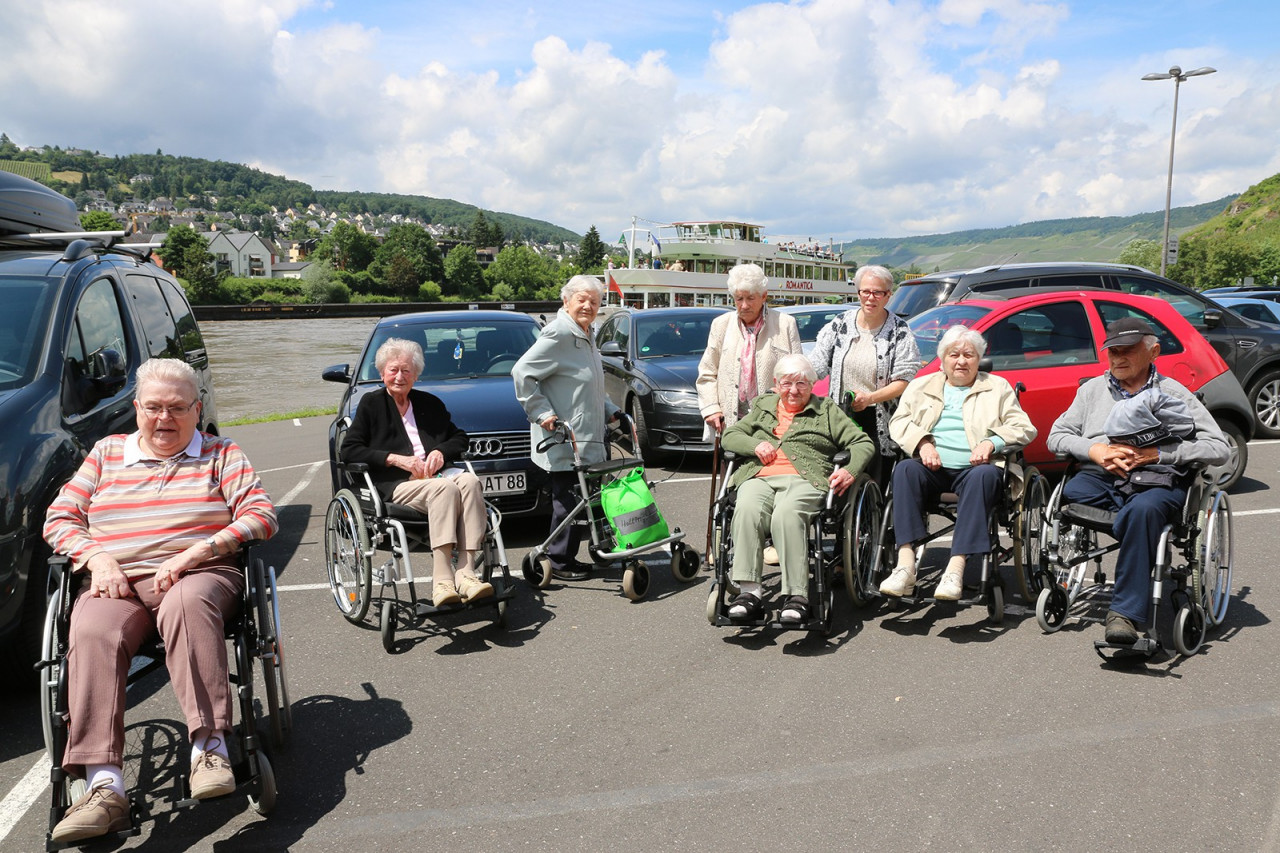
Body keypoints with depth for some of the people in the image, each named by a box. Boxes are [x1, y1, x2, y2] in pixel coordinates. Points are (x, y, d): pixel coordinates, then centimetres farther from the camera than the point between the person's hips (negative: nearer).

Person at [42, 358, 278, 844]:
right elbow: (59, 518, 18)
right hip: (116, 581, 2)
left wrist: (195, 553, -12)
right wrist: (98, 558, -3)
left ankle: (209, 749, -42)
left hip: (199, 575, -2)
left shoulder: (220, 454, 15)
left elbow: (262, 515, 2)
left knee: (186, 604, -39)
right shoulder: (106, 453, 23)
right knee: (92, 634, -32)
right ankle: (103, 786, -39)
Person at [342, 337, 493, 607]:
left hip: (436, 474, 4)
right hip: (397, 484, -4)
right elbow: (348, 450, 4)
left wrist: (441, 452, 2)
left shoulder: (429, 403, 25)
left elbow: (460, 438, 26)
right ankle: (442, 580, -43)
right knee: (445, 488, -35)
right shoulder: (371, 403, 14)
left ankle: (465, 573, -40)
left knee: (470, 481, -32)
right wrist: (395, 459, -8)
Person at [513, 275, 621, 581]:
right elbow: (522, 372, -18)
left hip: (588, 437, 9)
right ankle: (560, 562, 9)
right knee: (568, 499, -3)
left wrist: (610, 410, 19)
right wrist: (542, 412, -20)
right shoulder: (558, 333, -14)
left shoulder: (586, 336, 17)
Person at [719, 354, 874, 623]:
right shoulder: (763, 406, 30)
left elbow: (863, 443, 15)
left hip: (804, 480, -2)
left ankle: (796, 595, -37)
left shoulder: (827, 411, 23)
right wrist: (755, 445, 3)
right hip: (759, 477, 2)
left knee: (787, 513, -38)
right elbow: (729, 436, 25)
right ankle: (749, 591, -36)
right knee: (747, 510, -34)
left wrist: (850, 471, -6)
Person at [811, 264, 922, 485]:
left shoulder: (899, 332, -1)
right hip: (841, 417, 2)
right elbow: (814, 367, 5)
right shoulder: (840, 324, 7)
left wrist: (870, 398, -20)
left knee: (876, 484, -2)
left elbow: (904, 380, -6)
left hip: (880, 423, -2)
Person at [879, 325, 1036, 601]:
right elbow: (899, 422, 11)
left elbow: (1024, 428, 11)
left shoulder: (998, 387, 21)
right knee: (905, 469, -32)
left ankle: (955, 569, -44)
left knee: (984, 475, -37)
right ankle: (905, 565, -41)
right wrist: (922, 443, -9)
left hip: (974, 468, -1)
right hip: (932, 468, 1)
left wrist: (992, 442, -9)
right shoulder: (921, 386, 24)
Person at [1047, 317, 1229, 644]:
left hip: (1157, 481, -2)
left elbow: (1219, 449, 4)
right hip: (1099, 476, 3)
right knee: (1067, 495, -31)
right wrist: (1096, 451, -4)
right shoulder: (1093, 389, 21)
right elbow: (1056, 436, 15)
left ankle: (1124, 613, -34)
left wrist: (1156, 454, -8)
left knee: (1143, 510, -38)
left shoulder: (1174, 393, 13)